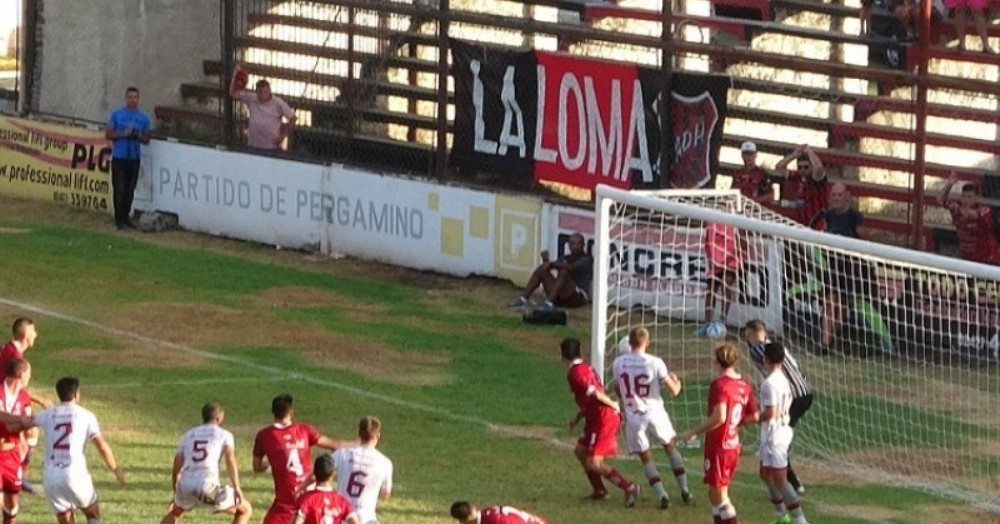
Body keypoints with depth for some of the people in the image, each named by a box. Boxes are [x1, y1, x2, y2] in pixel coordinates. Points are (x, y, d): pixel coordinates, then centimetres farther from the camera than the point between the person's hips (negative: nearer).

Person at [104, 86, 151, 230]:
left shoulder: (143, 117, 6)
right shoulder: (117, 114, 1)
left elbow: (146, 140, 9)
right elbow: (108, 134, -1)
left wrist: (138, 136, -13)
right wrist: (123, 134, -16)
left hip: (134, 158, 2)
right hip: (119, 157, -2)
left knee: (130, 190, 6)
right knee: (119, 189, -4)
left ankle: (126, 216, 16)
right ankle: (119, 219, 2)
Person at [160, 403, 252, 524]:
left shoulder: (188, 435, 24)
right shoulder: (224, 435, 11)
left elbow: (176, 468, 25)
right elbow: (230, 460, -7)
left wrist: (176, 494, 38)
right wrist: (237, 488, -13)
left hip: (185, 484, 5)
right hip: (208, 486, -5)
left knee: (175, 512, 36)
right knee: (245, 510, 14)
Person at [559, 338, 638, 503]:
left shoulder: (574, 374, -15)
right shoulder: (586, 368, 15)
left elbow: (595, 394, -22)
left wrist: (613, 405, -7)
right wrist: (578, 417, 20)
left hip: (602, 420, -10)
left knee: (593, 464, -7)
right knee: (580, 451, 21)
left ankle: (629, 487, -10)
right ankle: (599, 491, 26)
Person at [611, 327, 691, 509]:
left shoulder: (618, 363, -5)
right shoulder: (655, 363, -12)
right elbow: (673, 390, -8)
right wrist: (677, 382, 14)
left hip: (633, 417, 1)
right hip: (655, 413, -1)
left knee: (646, 458, 12)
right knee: (671, 448, 22)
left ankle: (663, 495, -3)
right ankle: (684, 491, 25)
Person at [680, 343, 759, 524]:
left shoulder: (719, 384, -18)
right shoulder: (744, 385, 6)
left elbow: (719, 417, -29)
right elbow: (754, 416, 12)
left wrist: (695, 433, -22)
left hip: (718, 446, -8)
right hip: (734, 446, 8)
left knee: (719, 495, -3)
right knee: (716, 494, 20)